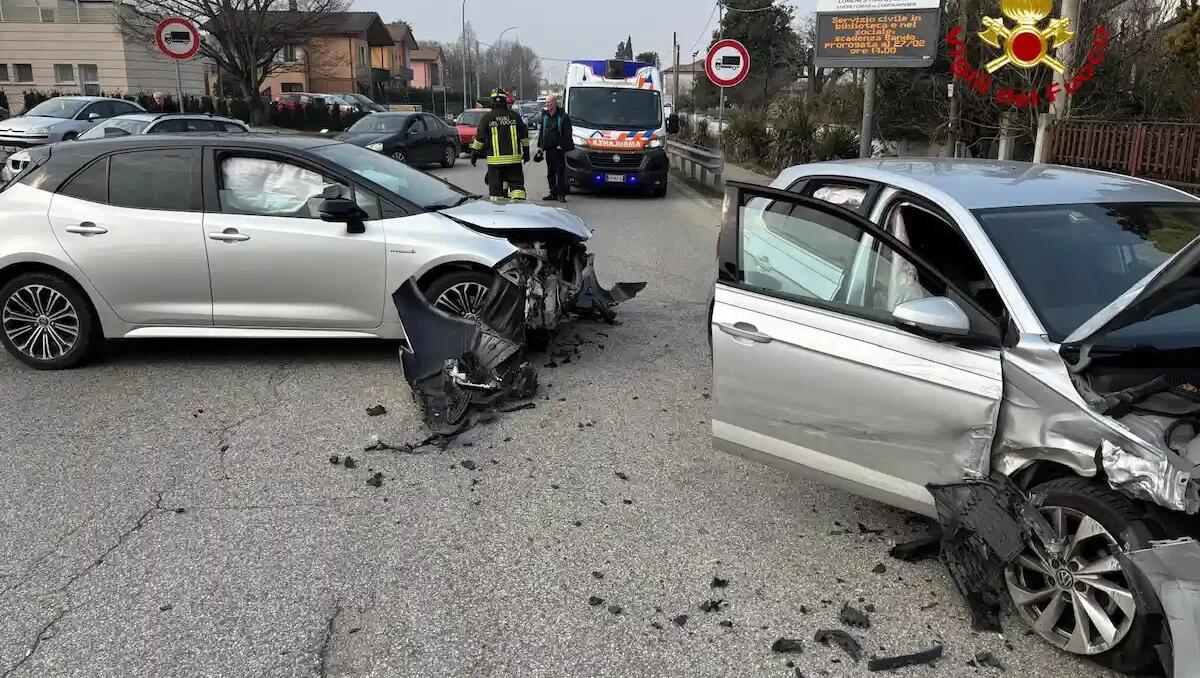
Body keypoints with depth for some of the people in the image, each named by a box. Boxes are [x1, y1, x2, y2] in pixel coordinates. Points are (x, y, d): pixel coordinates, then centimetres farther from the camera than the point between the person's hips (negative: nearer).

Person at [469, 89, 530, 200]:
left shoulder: (487, 117, -2)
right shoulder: (515, 116, 4)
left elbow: (479, 138, -2)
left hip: (495, 160, -1)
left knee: (495, 187, 4)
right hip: (514, 158, 1)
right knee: (517, 183, 6)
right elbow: (524, 136, 9)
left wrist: (474, 153, 7)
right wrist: (526, 152, 19)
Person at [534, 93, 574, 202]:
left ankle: (561, 194, -1)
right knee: (550, 173, 11)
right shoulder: (544, 115, 13)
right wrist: (540, 147, 14)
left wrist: (561, 146, -14)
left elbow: (567, 134, -8)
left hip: (558, 149, -7)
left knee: (560, 173, -5)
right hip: (548, 149, 7)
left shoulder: (563, 116, -7)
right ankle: (553, 193, 19)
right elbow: (541, 132, 19)